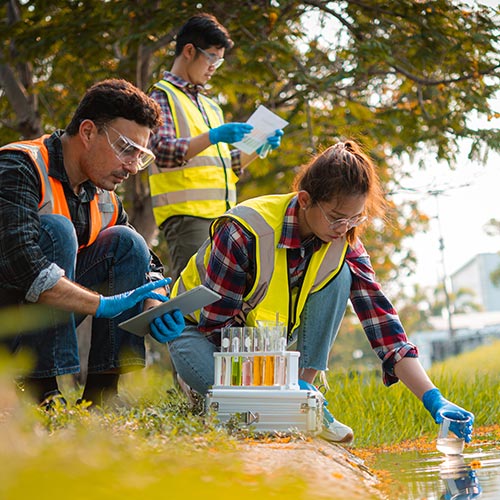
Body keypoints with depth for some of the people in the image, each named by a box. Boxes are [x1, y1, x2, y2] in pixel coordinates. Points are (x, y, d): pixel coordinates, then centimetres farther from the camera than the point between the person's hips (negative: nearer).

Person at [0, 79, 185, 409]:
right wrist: (102, 304, -33)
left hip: (38, 327, 7)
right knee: (54, 230, -26)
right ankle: (43, 392, -26)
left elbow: (147, 262, 13)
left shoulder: (104, 199, 6)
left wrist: (155, 304, -10)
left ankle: (103, 390, -10)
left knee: (125, 243, -2)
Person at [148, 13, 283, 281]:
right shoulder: (162, 95, 1)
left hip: (222, 216, 8)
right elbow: (163, 153, -14)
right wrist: (212, 136, -25)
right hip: (187, 215, -8)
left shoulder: (211, 107, 25)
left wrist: (258, 147, 10)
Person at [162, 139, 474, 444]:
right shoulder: (244, 232, -31)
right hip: (202, 329, -4)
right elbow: (216, 324, -27)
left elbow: (383, 324, -20)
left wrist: (434, 400, -31)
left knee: (339, 276, -21)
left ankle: (306, 389, -16)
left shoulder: (345, 246, -16)